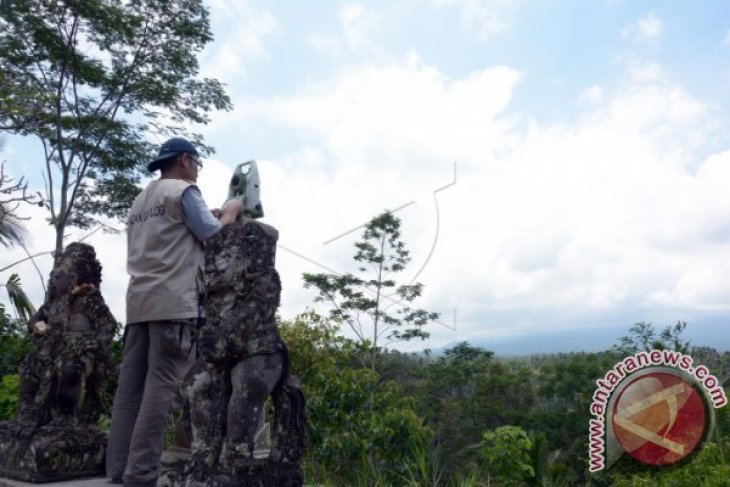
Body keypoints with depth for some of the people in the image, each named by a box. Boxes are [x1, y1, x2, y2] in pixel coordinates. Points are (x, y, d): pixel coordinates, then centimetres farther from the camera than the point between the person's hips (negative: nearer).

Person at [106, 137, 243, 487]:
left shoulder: (141, 200, 27)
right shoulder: (183, 190, 0)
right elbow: (212, 234, -3)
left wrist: (212, 218, 30)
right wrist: (230, 213, 15)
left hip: (139, 300, 8)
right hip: (174, 301, -8)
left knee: (131, 385, 3)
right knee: (162, 386, -10)